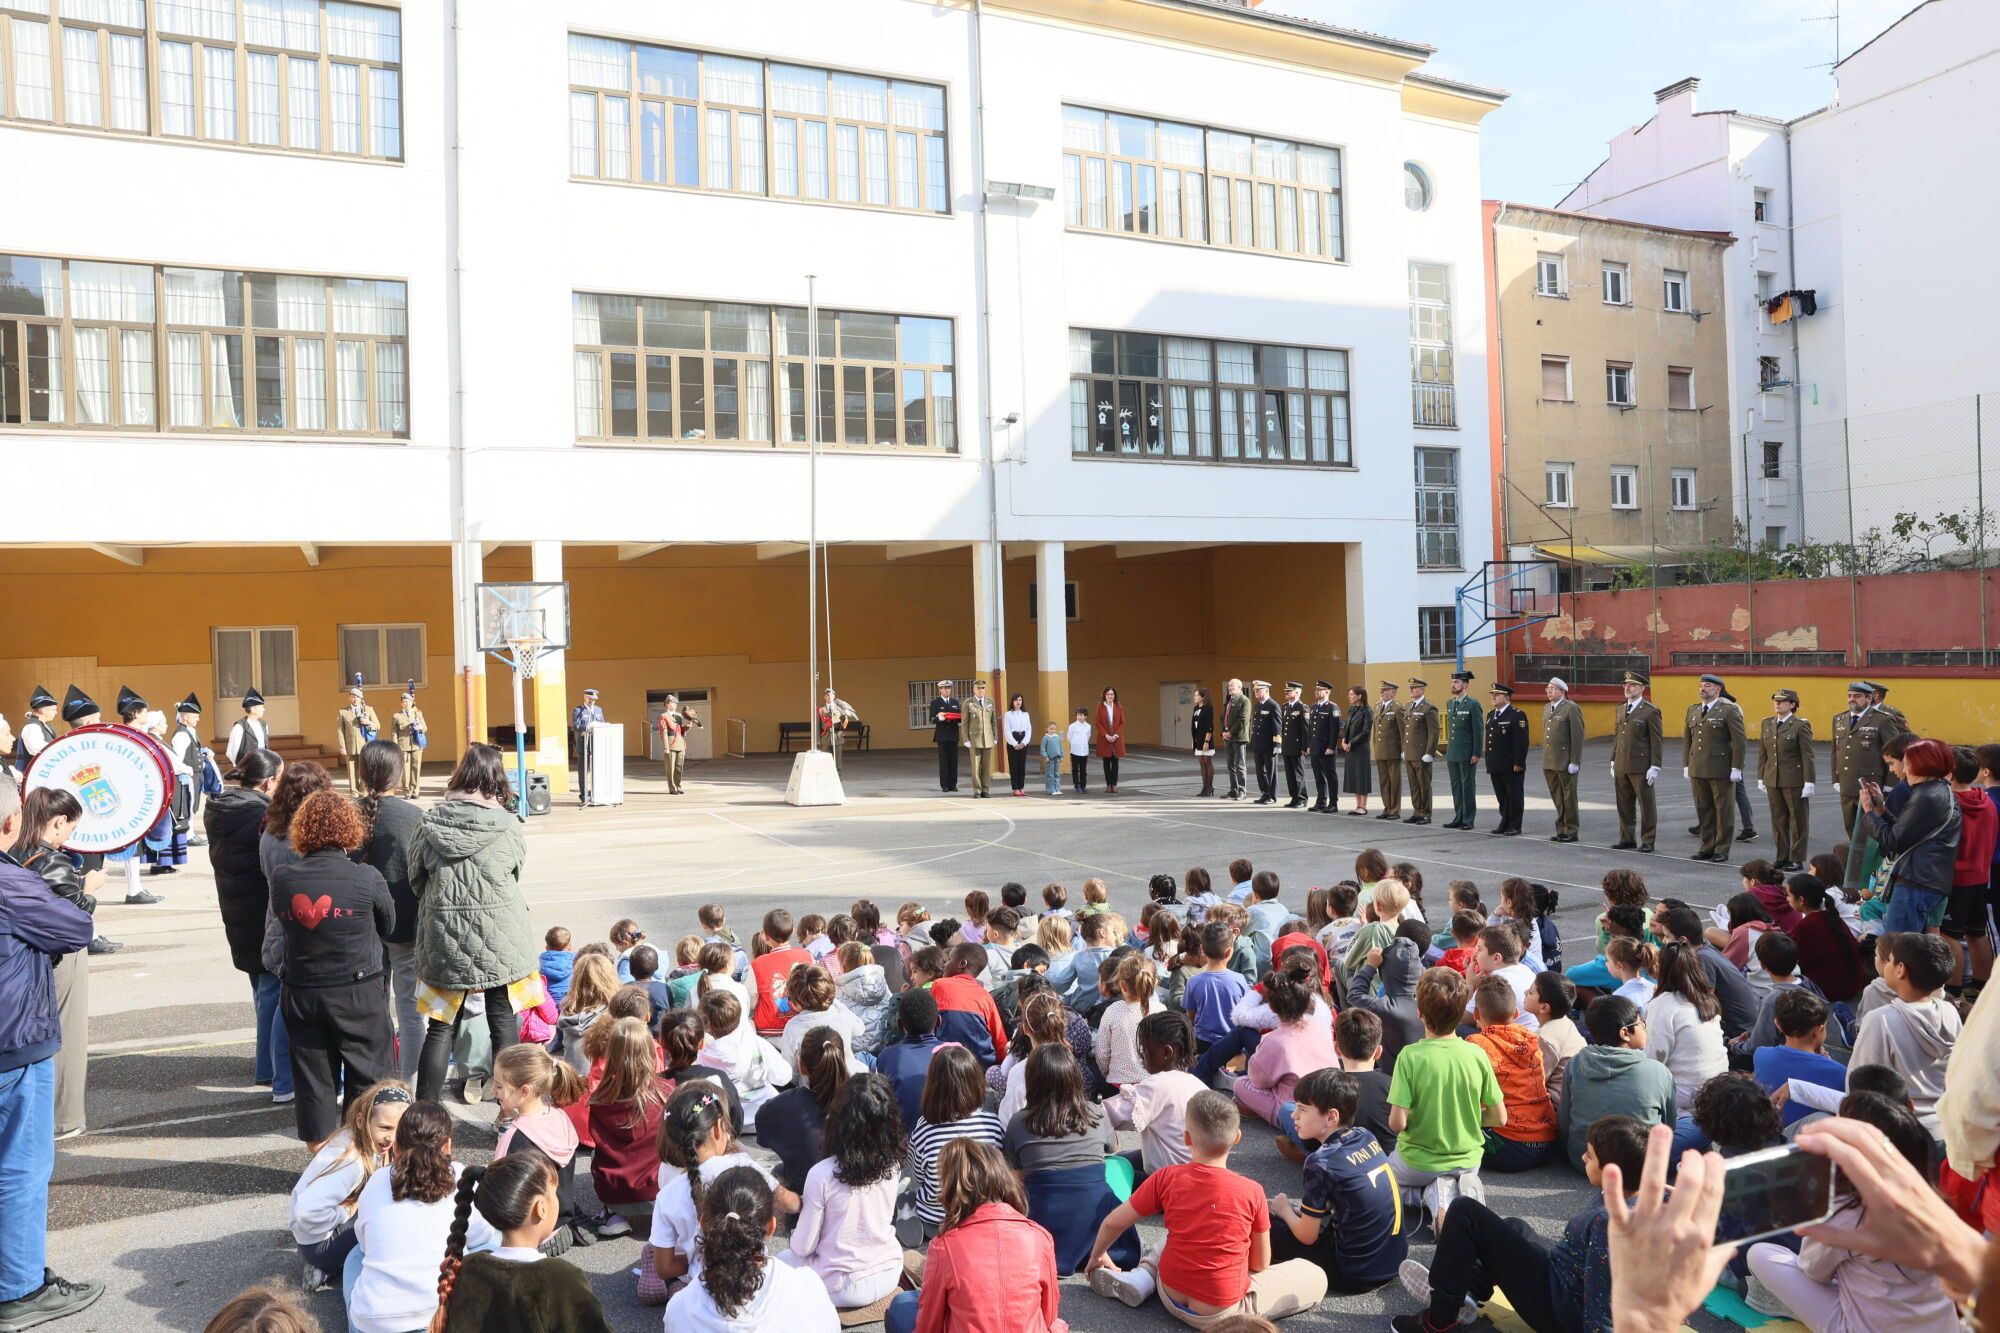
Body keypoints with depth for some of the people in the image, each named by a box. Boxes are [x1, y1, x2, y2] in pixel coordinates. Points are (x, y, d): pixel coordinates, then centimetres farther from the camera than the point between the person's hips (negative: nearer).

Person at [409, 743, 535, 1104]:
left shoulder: (431, 822, -5)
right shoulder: (505, 825, -11)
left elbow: (416, 878, 4)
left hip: (445, 938, 2)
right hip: (499, 939, -2)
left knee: (441, 1027, 12)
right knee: (503, 1024, 10)